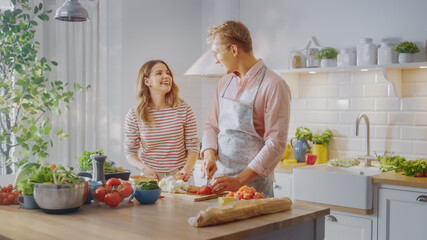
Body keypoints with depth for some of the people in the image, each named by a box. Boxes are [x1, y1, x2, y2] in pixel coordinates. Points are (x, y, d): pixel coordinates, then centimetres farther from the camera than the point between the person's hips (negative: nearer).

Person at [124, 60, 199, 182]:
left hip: (179, 177, 0)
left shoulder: (184, 109, 0)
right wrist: (144, 168, -16)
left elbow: (193, 147, 3)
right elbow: (130, 152, 3)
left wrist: (186, 169, -14)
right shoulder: (134, 115, -1)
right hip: (150, 178, 0)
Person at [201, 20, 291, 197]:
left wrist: (239, 180, -21)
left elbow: (276, 143, -17)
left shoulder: (274, 85, -12)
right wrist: (210, 154, -6)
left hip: (253, 184, -5)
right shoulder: (225, 82, 10)